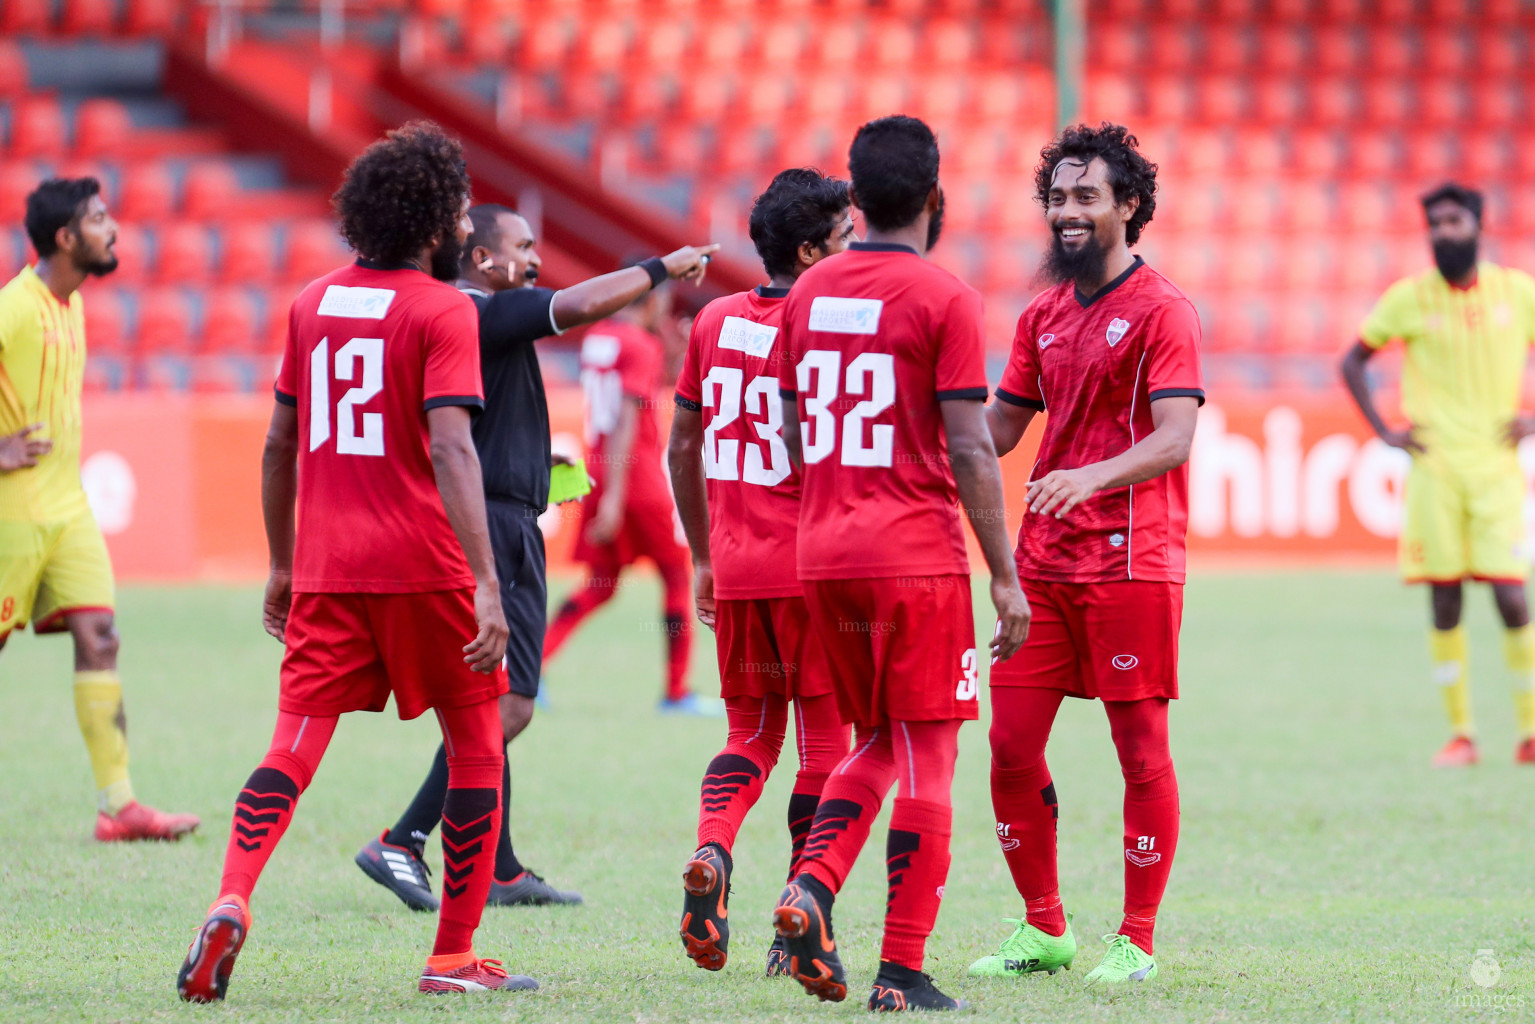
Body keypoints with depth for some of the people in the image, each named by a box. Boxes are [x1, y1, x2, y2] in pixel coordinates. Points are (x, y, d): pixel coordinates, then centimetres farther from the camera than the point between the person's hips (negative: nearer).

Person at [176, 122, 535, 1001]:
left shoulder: (314, 302, 11)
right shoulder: (442, 310, -8)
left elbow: (280, 445, 15)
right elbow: (450, 449, -19)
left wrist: (282, 565, 25)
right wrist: (486, 583, -23)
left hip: (324, 566, 5)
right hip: (422, 564, -5)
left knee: (295, 746, 1)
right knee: (477, 742, 11)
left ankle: (232, 900, -25)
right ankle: (454, 956, 11)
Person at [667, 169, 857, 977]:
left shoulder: (715, 321, 7)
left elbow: (683, 446, 14)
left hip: (734, 567, 5)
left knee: (751, 733, 16)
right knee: (825, 741, 6)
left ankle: (710, 851, -12)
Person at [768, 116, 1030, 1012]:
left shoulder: (809, 291, 9)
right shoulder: (945, 298, -9)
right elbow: (971, 452, -12)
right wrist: (1006, 576, -8)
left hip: (822, 556, 6)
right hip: (917, 556, -6)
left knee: (876, 743, 19)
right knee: (927, 756, 0)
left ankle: (810, 889, -4)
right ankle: (903, 972, -3)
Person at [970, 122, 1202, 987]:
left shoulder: (1162, 311, -6)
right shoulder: (1044, 317, 16)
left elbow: (1175, 439, -16)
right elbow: (999, 429, 21)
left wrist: (1091, 477, -32)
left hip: (1131, 560, -7)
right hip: (1044, 560, 7)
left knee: (1142, 751, 0)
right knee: (1012, 745, 3)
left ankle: (1136, 943, 6)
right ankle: (1043, 931, 15)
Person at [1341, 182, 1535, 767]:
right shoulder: (1409, 298, 2)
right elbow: (1353, 362, 12)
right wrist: (1384, 432, 4)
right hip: (1434, 466, 0)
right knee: (1444, 601, -1)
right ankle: (1461, 734, 6)